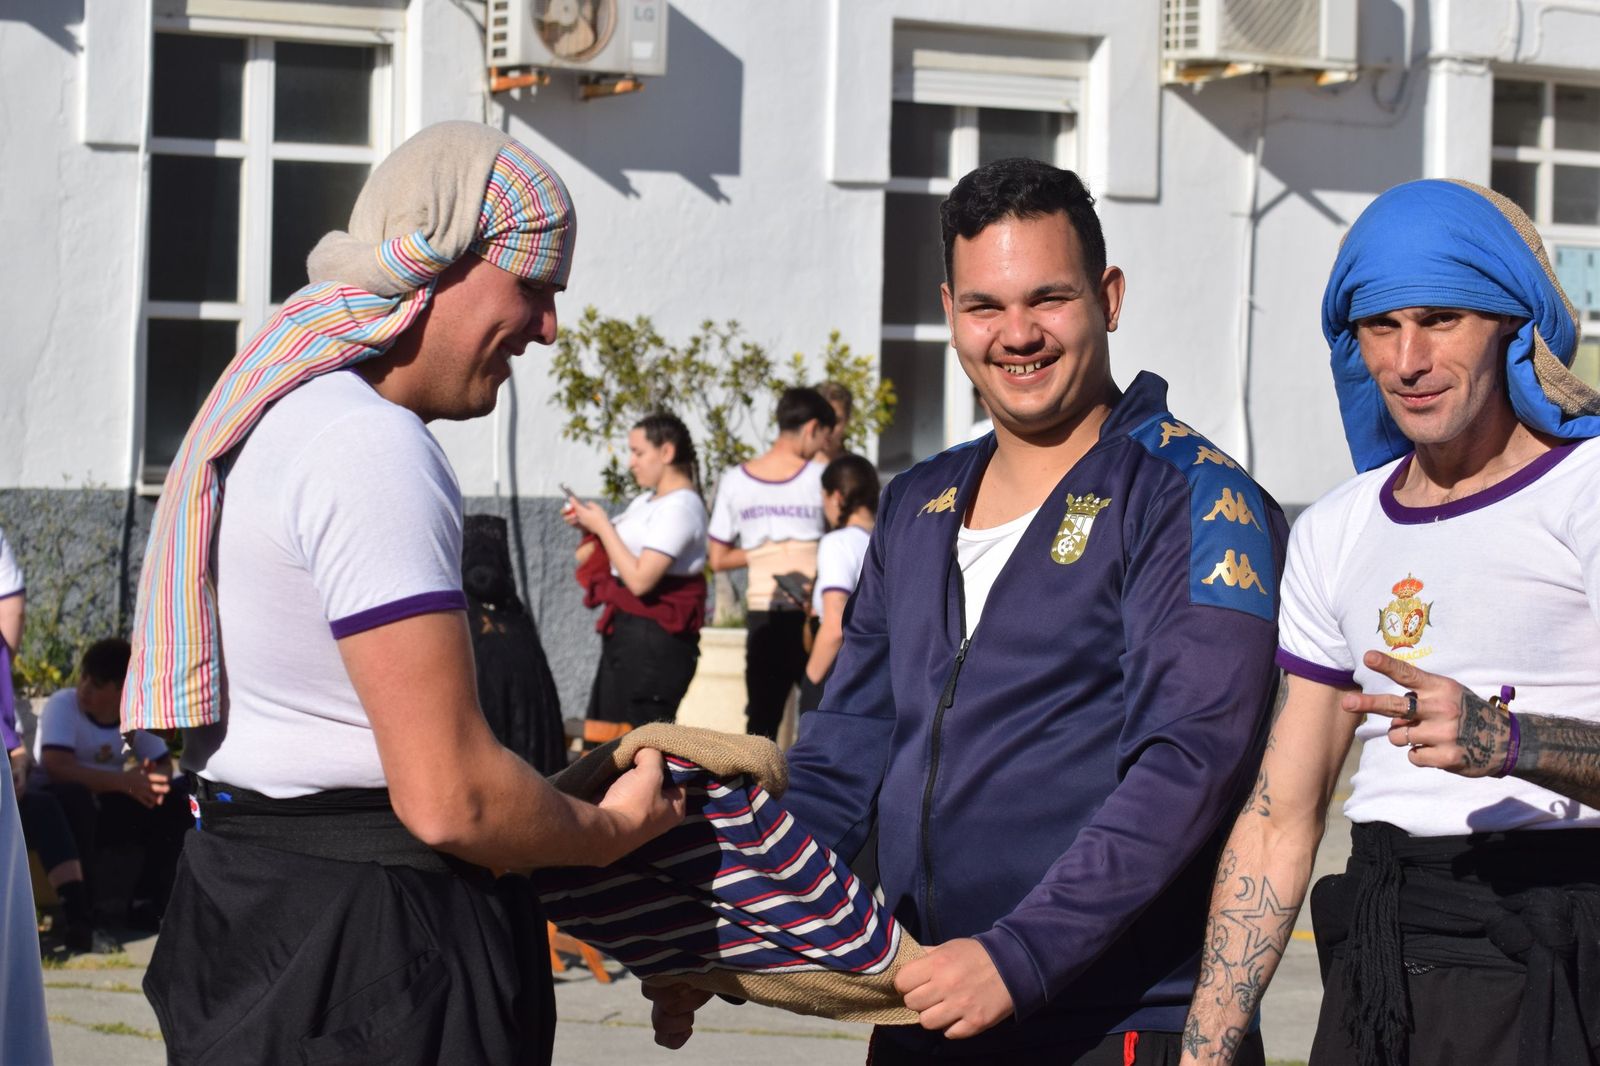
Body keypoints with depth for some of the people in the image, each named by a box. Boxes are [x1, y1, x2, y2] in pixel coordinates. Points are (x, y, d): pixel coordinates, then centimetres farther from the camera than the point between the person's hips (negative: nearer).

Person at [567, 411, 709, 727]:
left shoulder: (681, 507, -12)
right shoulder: (646, 501, 16)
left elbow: (640, 579, -21)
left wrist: (603, 527, -12)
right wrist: (588, 526, 1)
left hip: (655, 639, -10)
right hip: (626, 634, 10)